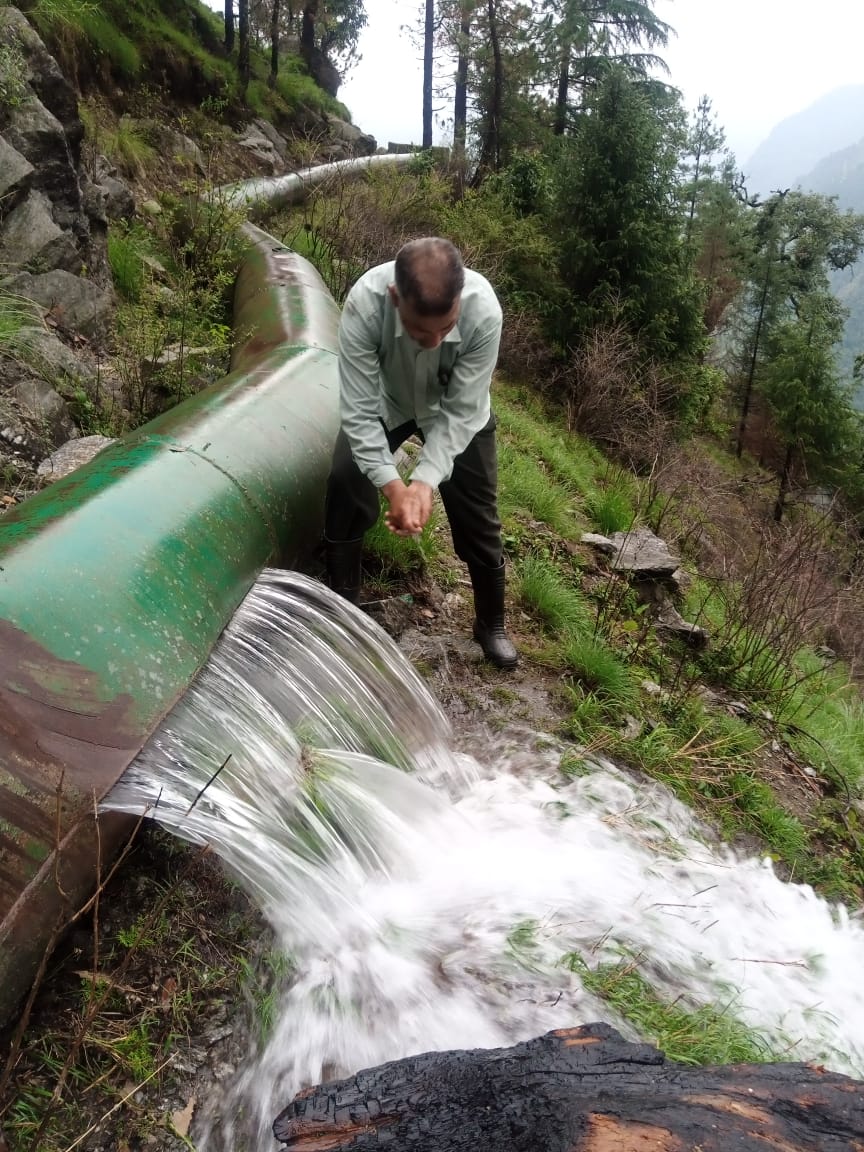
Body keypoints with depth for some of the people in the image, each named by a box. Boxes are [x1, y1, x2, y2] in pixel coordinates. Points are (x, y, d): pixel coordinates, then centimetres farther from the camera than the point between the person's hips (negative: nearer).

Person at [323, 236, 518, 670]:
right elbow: (359, 409, -34)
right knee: (344, 487, -14)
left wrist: (426, 480, -42)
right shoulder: (365, 303, -39)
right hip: (384, 404, 1)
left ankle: (491, 624, 22)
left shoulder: (484, 310, -38)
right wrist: (391, 483, -44)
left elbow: (460, 412, -31)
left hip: (454, 409, 0)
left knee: (477, 515, 0)